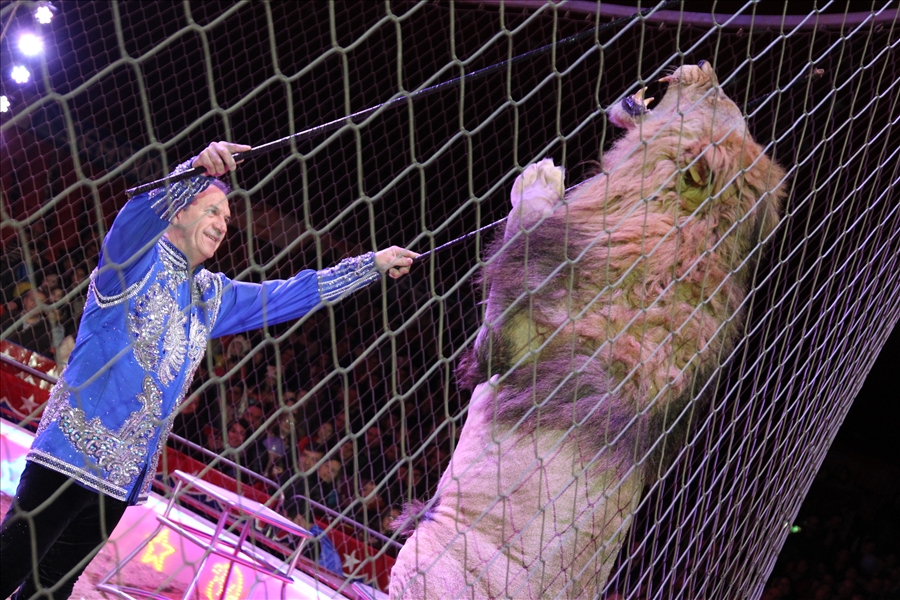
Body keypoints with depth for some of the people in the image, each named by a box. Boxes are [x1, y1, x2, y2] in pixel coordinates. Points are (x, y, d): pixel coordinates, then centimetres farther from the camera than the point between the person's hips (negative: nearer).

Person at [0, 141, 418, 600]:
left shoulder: (212, 296, 18)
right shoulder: (137, 259, -3)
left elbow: (293, 294, 20)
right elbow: (138, 215, -26)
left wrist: (374, 264, 18)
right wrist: (196, 171, -43)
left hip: (122, 476, 7)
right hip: (76, 452, -7)